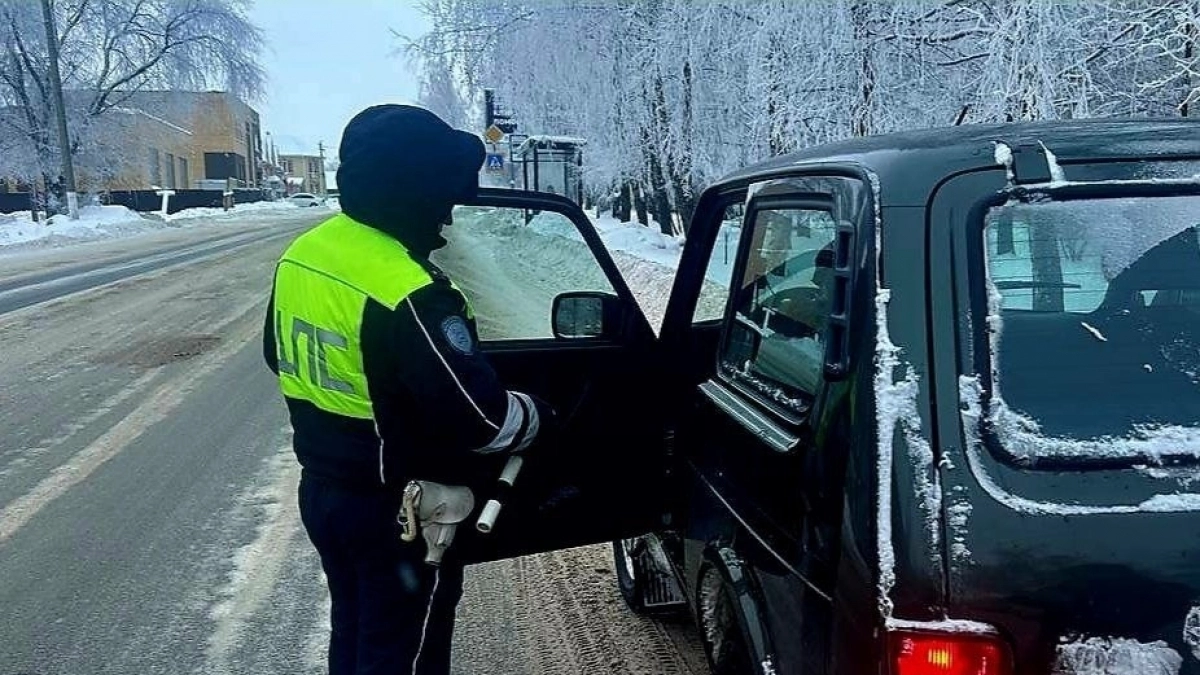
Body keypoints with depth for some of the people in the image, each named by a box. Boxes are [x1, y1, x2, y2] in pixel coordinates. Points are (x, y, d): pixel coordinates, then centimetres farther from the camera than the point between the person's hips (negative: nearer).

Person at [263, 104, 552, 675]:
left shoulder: (301, 254, -1)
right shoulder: (407, 293, -29)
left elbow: (280, 356, 13)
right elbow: (479, 419, -27)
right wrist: (541, 416, -8)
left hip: (322, 488, 8)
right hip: (397, 509, -8)